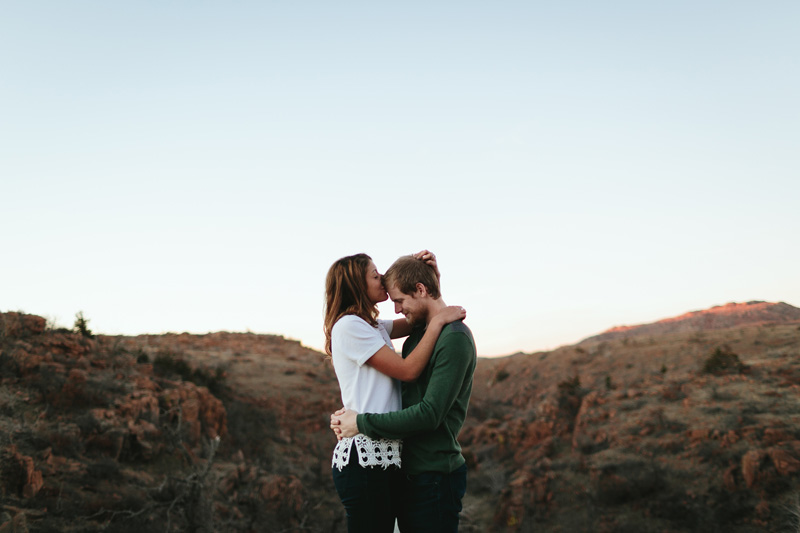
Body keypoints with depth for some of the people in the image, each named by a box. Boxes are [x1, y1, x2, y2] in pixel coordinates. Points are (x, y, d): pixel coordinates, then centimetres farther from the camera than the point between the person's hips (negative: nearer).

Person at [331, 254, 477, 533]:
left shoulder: (455, 338, -16)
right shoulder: (416, 336, 14)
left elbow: (429, 414, -23)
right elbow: (400, 394, 17)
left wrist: (362, 423, -17)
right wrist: (350, 415, -1)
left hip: (434, 475, -9)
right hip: (409, 471, 9)